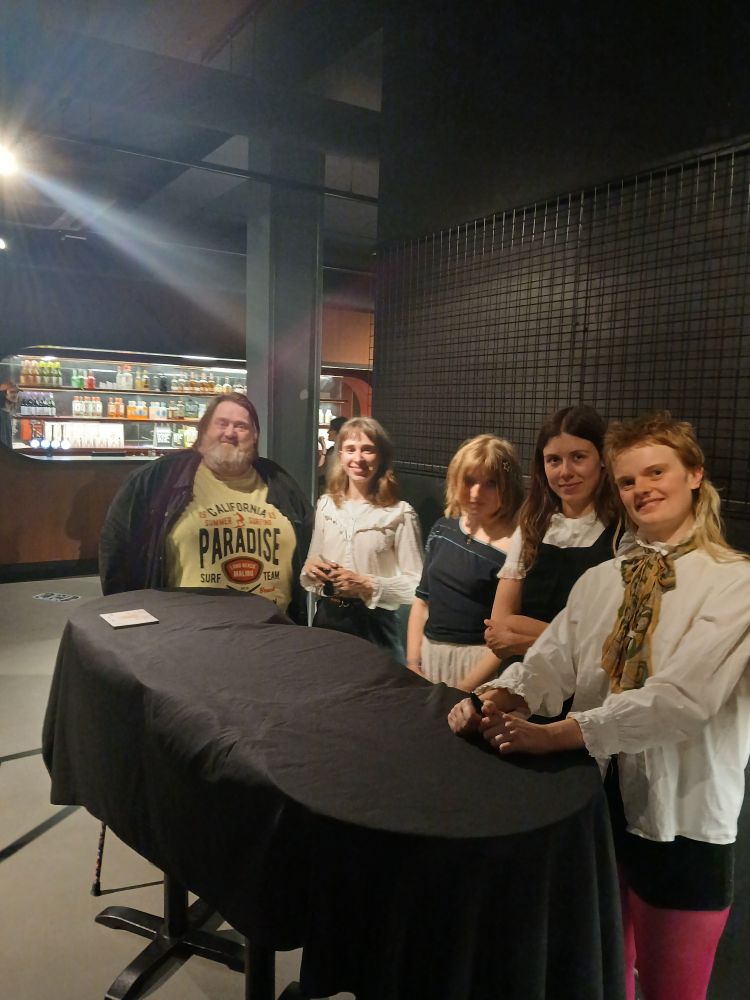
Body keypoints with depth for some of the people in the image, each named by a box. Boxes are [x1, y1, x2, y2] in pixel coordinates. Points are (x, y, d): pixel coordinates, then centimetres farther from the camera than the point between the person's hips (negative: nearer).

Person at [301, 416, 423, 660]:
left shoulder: (399, 513, -12)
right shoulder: (325, 505, 4)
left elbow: (416, 585, -13)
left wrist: (367, 585, -21)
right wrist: (310, 567, -7)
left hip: (373, 623, -4)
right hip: (326, 617, 5)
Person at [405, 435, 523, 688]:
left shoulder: (515, 547, -16)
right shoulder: (443, 529, 4)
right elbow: (423, 601, 9)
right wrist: (412, 663, 5)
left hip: (479, 662, -6)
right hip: (429, 656, 6)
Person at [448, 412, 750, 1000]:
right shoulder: (599, 581, 5)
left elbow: (681, 696, -24)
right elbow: (549, 663, -3)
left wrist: (557, 734, -27)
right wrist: (497, 701, -24)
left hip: (681, 821, -4)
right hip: (594, 802, 5)